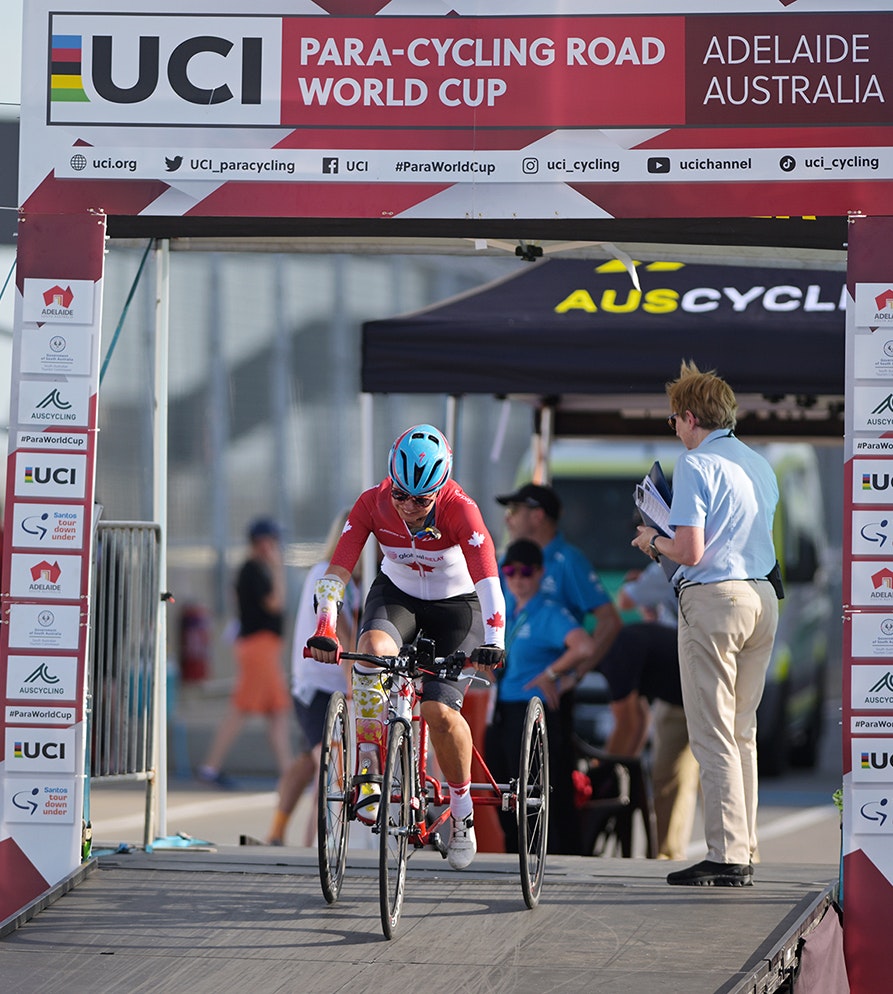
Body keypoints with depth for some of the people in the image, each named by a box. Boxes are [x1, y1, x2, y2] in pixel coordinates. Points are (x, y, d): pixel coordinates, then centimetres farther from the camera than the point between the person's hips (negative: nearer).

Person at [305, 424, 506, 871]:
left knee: (439, 709, -20)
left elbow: (487, 578, -38)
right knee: (373, 650, -34)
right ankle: (369, 769, -23)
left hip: (455, 604, -2)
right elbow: (336, 572, -24)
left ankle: (462, 815, 2)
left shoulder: (459, 509, -29)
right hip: (396, 596, 2)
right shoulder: (372, 504, -21)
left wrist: (493, 641, -51)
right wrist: (324, 632, -38)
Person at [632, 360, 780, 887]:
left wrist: (653, 541, 4)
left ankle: (727, 856, -7)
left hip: (713, 599, -8)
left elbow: (690, 552, -17)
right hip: (763, 599, 8)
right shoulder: (760, 465, 14)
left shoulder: (696, 464, -10)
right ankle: (745, 849, 15)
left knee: (713, 735, -4)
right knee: (743, 733, 14)